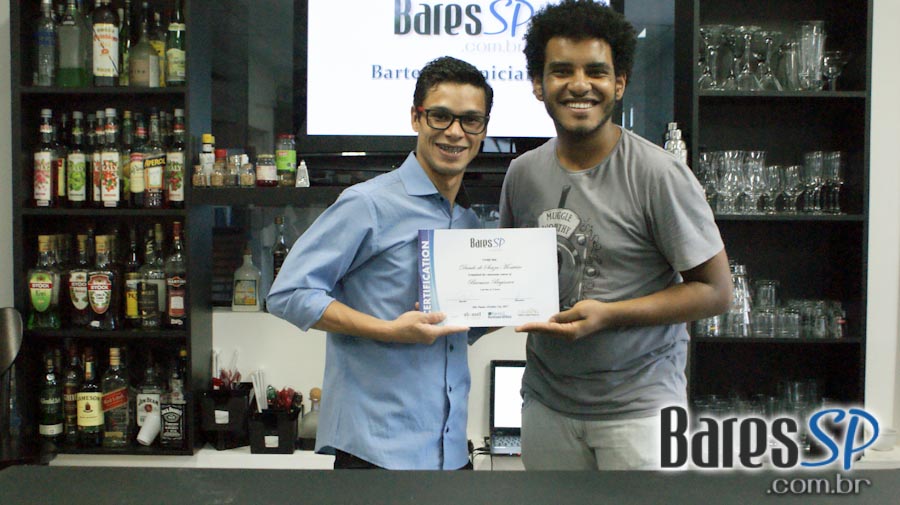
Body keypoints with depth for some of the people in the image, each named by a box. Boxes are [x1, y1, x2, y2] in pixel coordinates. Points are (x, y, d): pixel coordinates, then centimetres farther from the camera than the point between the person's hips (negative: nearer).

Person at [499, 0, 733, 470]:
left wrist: (606, 314, -19)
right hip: (546, 403, 5)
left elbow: (714, 291, -10)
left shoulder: (658, 174, -12)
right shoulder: (523, 173, 4)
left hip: (638, 407, -4)